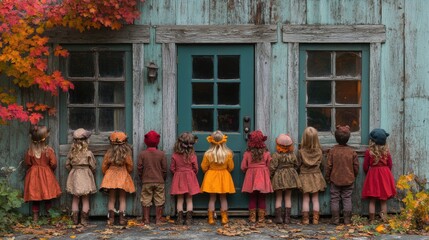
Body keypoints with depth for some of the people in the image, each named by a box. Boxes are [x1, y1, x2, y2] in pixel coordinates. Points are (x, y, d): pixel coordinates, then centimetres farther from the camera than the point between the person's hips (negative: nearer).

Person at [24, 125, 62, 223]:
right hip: (47, 175, -2)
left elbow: (27, 163, 0)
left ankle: (35, 218, 12)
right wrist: (51, 170, 12)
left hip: (33, 175, 2)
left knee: (35, 198, 8)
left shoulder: (30, 150, -8)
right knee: (48, 198, 9)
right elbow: (53, 163, -10)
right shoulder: (49, 150, -14)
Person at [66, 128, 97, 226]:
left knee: (75, 199, 10)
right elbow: (93, 166, -5)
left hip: (74, 176, 3)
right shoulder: (88, 153, -11)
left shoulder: (71, 152, -3)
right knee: (85, 199, 6)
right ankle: (84, 220, 4)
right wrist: (92, 173, 15)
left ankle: (75, 220, 10)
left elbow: (67, 165, 4)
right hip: (86, 176, -3)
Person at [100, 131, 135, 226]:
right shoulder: (126, 153, -10)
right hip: (123, 177, -1)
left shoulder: (109, 153, -7)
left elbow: (104, 167, 1)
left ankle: (111, 218, 2)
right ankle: (122, 218, 0)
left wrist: (106, 174, 20)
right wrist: (128, 173, 21)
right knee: (122, 199, 6)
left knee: (111, 199, 9)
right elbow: (130, 167, 0)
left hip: (111, 176, 1)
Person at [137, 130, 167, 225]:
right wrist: (163, 178, 13)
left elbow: (139, 168, -2)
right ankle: (158, 220, 7)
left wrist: (142, 178, 13)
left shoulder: (142, 154, -4)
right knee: (159, 201, 7)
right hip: (159, 181, 0)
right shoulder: (161, 154, -5)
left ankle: (146, 220, 9)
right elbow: (164, 168, -1)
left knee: (146, 201, 8)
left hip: (146, 182, 0)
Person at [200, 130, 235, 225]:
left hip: (211, 177, 0)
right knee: (223, 198, 11)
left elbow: (204, 167, -4)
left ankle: (211, 218, 7)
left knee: (212, 198, 8)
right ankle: (224, 218, 12)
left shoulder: (208, 154, -14)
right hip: (224, 178, 0)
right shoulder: (228, 153, -12)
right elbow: (231, 167, -1)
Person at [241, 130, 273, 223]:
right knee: (262, 198, 8)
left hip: (251, 177, 0)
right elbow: (269, 166, -1)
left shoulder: (247, 153, -8)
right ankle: (261, 218, 9)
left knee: (252, 198, 10)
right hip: (263, 177, 0)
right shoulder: (266, 153, -7)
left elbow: (243, 167, -3)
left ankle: (252, 217, 11)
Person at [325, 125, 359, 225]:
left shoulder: (333, 150, -10)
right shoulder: (352, 151, -6)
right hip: (349, 180, 1)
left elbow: (329, 166, -6)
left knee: (335, 199, 7)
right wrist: (354, 176, 18)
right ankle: (347, 219, 9)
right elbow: (356, 166, 1)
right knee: (347, 199, 8)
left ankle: (335, 219, 7)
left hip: (335, 180, -1)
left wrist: (327, 177, 7)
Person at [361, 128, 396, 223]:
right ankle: (384, 218, 3)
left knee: (372, 200, 4)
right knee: (384, 201, 10)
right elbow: (390, 165, 4)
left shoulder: (368, 152, -9)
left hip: (372, 176, -1)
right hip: (385, 176, 1)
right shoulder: (386, 151, -3)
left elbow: (365, 167, -3)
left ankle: (372, 220, 3)